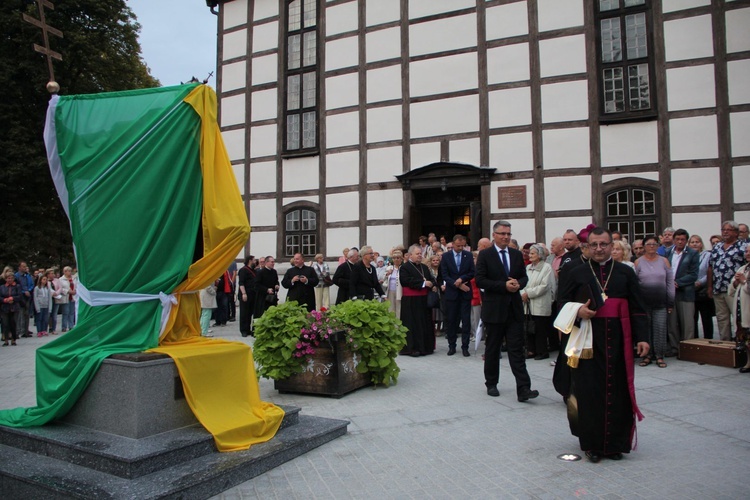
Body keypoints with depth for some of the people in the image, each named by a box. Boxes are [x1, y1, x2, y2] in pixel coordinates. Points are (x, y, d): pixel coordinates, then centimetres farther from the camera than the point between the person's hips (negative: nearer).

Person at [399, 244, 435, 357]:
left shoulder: (424, 267, 17)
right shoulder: (405, 267, -6)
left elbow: (431, 280, 20)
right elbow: (406, 281, -19)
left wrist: (432, 285, -5)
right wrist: (423, 283, -18)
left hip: (423, 300, 7)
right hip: (410, 301, -7)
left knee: (425, 323, 10)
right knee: (413, 324, -4)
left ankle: (425, 346, 19)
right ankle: (412, 348, 3)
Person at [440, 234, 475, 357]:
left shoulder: (468, 255, 5)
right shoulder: (446, 257, 1)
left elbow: (473, 272, 1)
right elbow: (444, 275, -5)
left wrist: (461, 279, -14)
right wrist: (458, 285, -12)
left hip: (465, 293, 1)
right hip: (451, 293, -1)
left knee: (466, 320, 1)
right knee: (451, 320, 5)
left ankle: (465, 346, 8)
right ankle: (451, 346, 15)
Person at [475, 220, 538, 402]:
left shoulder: (517, 255, 9)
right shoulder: (485, 255, -5)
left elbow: (524, 277, 13)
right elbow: (480, 281, -11)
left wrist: (518, 284, -10)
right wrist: (504, 285, -18)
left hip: (514, 308, 3)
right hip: (494, 309, -3)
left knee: (517, 349, -1)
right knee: (492, 349, 10)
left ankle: (523, 389, -2)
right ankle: (491, 384, 25)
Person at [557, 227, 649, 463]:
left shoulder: (626, 273, 6)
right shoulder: (577, 273, 6)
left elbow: (637, 309, 4)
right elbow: (563, 302, 9)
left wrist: (641, 337, -5)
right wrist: (577, 311, -11)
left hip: (618, 341, 1)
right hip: (588, 342, -1)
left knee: (618, 392, 5)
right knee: (589, 392, 1)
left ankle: (615, 443, 21)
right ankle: (592, 444, 15)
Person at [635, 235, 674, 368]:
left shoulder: (664, 261, 7)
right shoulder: (638, 262, 3)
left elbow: (670, 282, 7)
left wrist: (671, 302, 3)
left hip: (660, 302, 1)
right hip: (643, 302, -1)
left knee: (660, 327, 0)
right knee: (645, 327, 3)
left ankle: (659, 356, 10)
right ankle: (647, 354, 13)